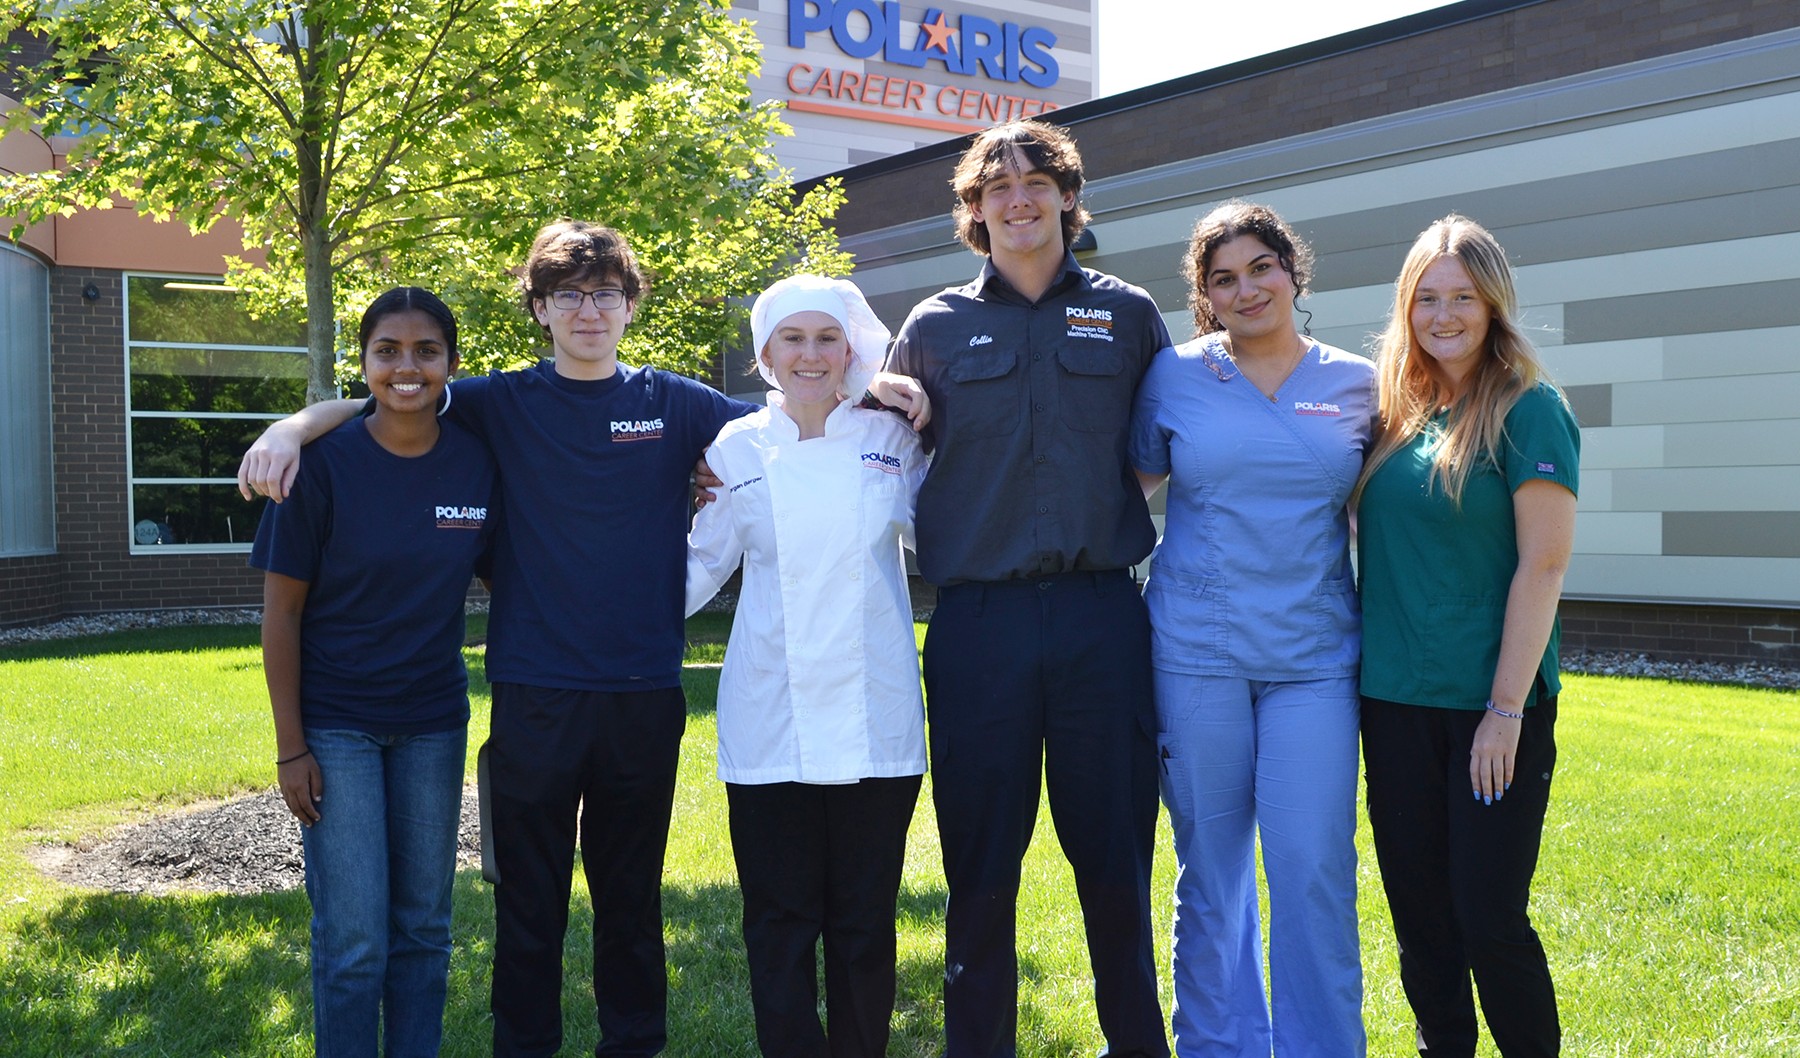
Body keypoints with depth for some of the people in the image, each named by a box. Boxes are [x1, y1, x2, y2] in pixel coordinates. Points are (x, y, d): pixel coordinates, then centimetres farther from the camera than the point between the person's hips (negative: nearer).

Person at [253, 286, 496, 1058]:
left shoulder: (478, 462, -5)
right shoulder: (323, 463, -12)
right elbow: (281, 608, -8)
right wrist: (291, 747, -9)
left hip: (434, 720, 3)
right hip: (336, 724, -3)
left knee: (422, 926, 12)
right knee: (353, 939, 0)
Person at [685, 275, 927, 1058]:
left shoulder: (892, 440, 5)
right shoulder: (736, 449, 5)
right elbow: (700, 566, 11)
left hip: (873, 721, 0)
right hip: (770, 722, 0)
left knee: (864, 924, 7)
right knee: (780, 925, 4)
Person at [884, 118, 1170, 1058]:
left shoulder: (1127, 314, 9)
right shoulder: (936, 327, 8)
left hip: (1102, 616, 0)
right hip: (979, 620, 0)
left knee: (1114, 846, 7)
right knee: (981, 855, 6)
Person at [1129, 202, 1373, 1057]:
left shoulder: (1356, 384, 7)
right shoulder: (1175, 376, 4)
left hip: (1314, 656, 0)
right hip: (1197, 651, 0)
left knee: (1314, 873, -3)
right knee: (1210, 872, 8)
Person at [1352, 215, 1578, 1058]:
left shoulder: (1528, 411, -7)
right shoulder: (1398, 415, 10)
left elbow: (1543, 563, -12)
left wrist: (1507, 708, -15)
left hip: (1490, 705, -5)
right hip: (1397, 703, 5)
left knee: (1489, 920, -1)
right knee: (1419, 914, 12)